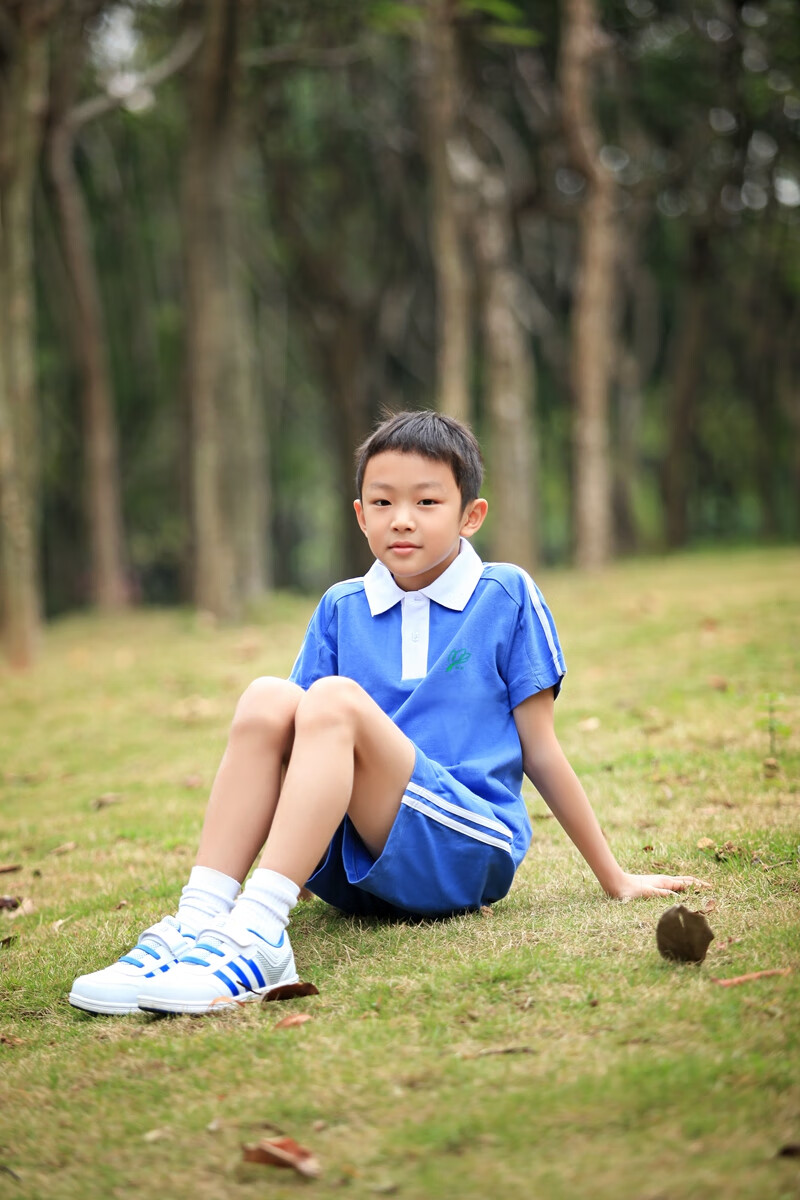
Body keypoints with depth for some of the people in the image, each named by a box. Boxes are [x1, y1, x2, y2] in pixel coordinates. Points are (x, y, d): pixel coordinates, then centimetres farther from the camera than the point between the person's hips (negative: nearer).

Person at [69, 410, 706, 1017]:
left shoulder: (507, 596, 3)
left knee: (335, 699, -26)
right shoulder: (340, 609, 13)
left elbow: (538, 751, 6)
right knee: (266, 699, -20)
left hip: (467, 850, -4)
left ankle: (258, 935, -41)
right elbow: (307, 753, 15)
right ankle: (199, 918, -30)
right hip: (352, 871, 4)